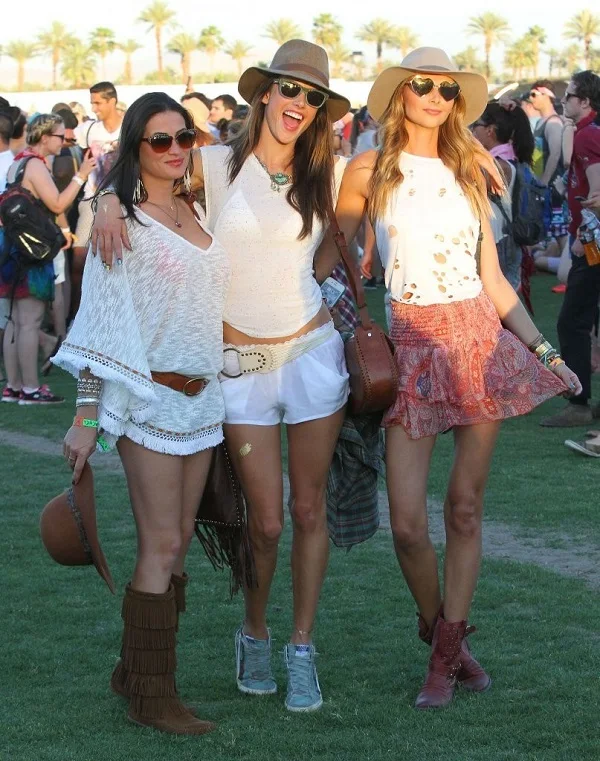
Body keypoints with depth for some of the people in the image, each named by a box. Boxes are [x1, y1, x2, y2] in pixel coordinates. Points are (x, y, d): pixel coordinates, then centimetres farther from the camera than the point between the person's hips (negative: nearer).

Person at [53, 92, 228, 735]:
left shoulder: (196, 213, 12)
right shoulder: (122, 221, -7)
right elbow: (101, 319, -11)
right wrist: (85, 416, -14)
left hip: (201, 398, 7)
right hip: (149, 394, -7)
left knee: (178, 541, 7)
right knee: (161, 545, -6)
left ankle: (135, 670, 18)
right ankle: (151, 695, 0)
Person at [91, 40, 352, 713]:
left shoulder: (328, 174, 2)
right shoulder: (217, 164, -4)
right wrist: (110, 201, -19)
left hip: (312, 353, 2)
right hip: (239, 363, -1)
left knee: (309, 511, 5)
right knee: (266, 522, 0)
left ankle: (302, 649, 17)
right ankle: (254, 633, 26)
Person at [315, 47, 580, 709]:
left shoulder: (468, 173, 10)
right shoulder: (369, 171, 3)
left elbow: (493, 279, 11)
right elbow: (328, 257, 8)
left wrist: (543, 347, 5)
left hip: (481, 337, 2)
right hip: (413, 343, -2)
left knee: (465, 508, 3)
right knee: (407, 523, -7)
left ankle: (448, 650, 14)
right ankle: (435, 624, 20)